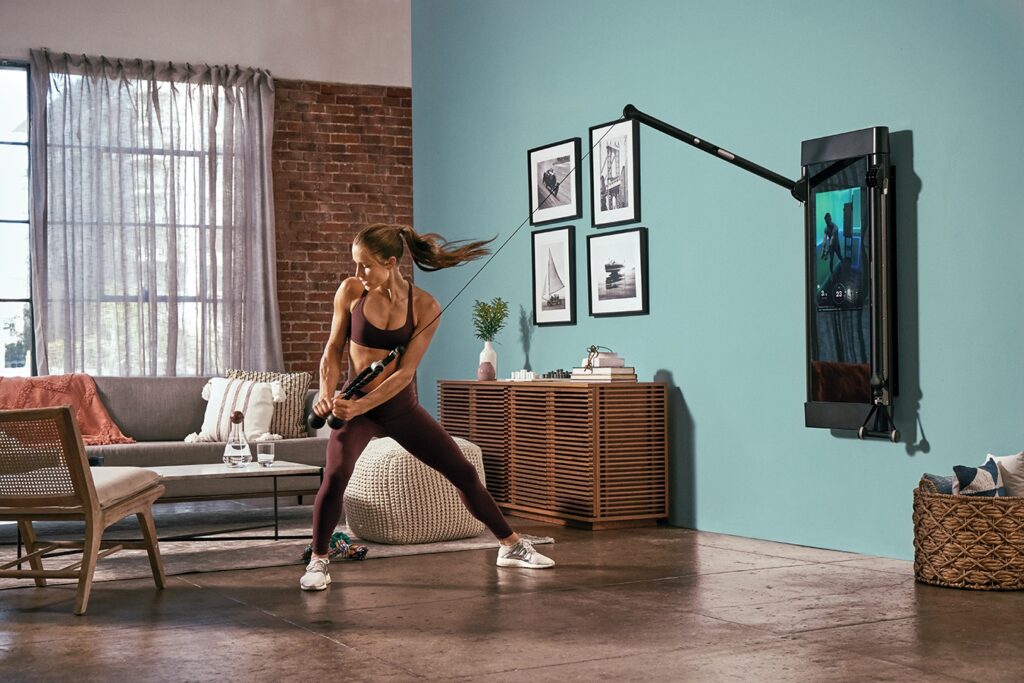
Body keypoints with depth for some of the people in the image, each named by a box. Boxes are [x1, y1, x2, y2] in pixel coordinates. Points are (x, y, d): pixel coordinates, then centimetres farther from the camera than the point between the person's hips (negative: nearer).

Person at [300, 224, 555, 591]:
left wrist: (359, 406, -25)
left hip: (400, 407, 1)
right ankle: (317, 561, -7)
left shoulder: (425, 307, -13)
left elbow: (405, 372, -15)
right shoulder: (351, 292, -9)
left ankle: (511, 546, 23)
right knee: (335, 475, -27)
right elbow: (333, 349, -1)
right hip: (354, 408, -1)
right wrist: (327, 392, -18)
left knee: (464, 473, 5)